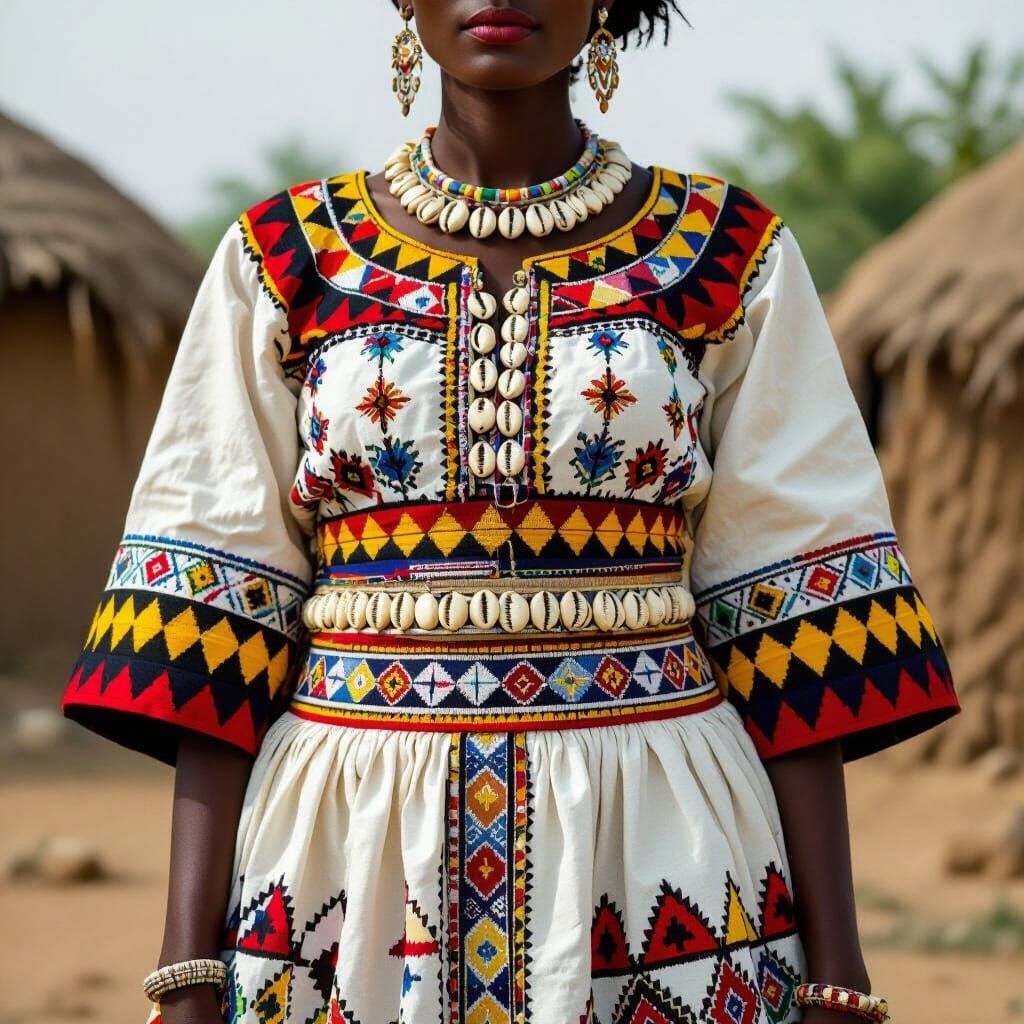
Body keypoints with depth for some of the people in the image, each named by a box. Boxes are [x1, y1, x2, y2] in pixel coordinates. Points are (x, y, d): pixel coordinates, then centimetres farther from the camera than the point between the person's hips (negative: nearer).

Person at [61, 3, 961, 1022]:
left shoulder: (729, 257, 2)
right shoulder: (285, 261, 3)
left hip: (657, 848, 0)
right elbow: (216, 613, 0)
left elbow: (788, 622, 0)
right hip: (350, 845, 0)